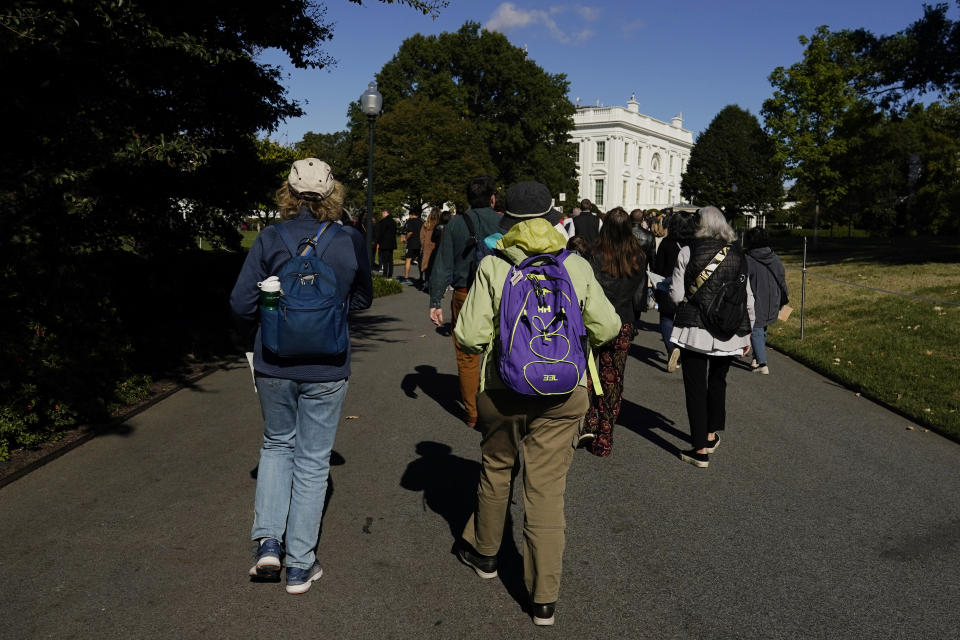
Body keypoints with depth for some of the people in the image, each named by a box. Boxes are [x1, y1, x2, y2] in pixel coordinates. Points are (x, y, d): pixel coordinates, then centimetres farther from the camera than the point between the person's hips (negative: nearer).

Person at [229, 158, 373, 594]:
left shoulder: (269, 239, -8)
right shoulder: (351, 241, -6)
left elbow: (241, 302, -8)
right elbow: (362, 299, 7)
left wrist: (260, 336, 11)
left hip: (273, 365, 1)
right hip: (326, 367, 0)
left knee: (277, 444, 24)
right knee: (312, 460, 11)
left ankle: (268, 542, 13)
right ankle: (299, 566, 19)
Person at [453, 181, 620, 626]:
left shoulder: (492, 266, -8)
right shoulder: (577, 266, -3)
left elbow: (469, 336, -12)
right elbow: (606, 327, -1)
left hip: (503, 389, 0)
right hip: (563, 392, 1)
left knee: (496, 470, 22)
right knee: (547, 490, 7)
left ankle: (484, 553, 44)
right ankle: (544, 598, 14)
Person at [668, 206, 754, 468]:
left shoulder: (687, 252, -6)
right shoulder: (737, 255, 3)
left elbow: (676, 295, -8)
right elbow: (748, 297, 4)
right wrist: (747, 331, 13)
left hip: (695, 328, -4)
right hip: (729, 332, 4)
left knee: (695, 386, 4)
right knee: (718, 381, 23)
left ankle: (701, 449, 6)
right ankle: (711, 434, 36)